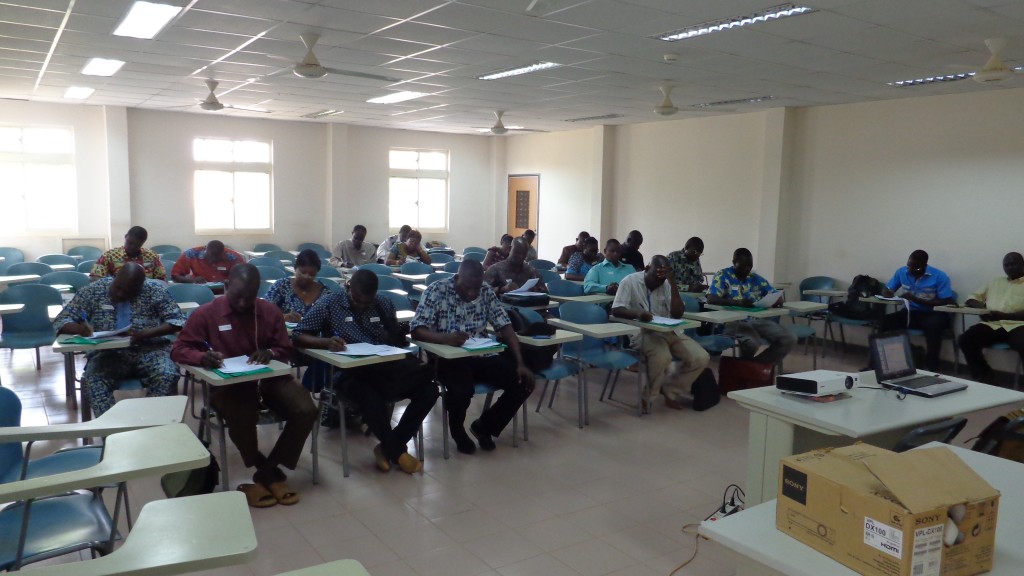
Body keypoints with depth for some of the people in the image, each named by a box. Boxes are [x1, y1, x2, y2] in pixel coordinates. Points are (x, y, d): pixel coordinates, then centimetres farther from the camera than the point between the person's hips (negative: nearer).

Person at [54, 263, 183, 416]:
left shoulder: (154, 291, -2)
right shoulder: (93, 291, 1)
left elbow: (177, 320, -7)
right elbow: (61, 321, 4)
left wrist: (145, 333, -23)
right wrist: (79, 329, -21)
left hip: (148, 350, -1)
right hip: (108, 353, 1)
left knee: (167, 376, -32)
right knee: (92, 379, -31)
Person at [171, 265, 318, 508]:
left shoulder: (270, 311, 1)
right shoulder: (206, 313, -5)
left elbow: (285, 350, 8)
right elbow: (179, 349, -2)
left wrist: (271, 353, -17)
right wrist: (202, 357, -24)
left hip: (268, 378, 3)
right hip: (228, 383, -3)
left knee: (306, 411, -20)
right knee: (242, 418, -34)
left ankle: (266, 473, 0)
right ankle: (269, 472, -2)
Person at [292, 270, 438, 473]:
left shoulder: (384, 304, 12)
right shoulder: (329, 303, 0)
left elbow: (398, 340, 18)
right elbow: (297, 335, -4)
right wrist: (326, 342, -24)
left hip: (385, 368, 5)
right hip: (350, 372, -4)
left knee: (428, 389, -18)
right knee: (372, 399, -37)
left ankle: (389, 447, -6)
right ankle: (397, 452, -10)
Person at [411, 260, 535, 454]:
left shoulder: (486, 292, 1)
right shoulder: (437, 291, -12)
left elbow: (505, 327, -1)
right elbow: (417, 330, -19)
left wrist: (520, 363, -14)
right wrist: (446, 338, -39)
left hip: (481, 356, 5)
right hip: (448, 358, -4)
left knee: (523, 382, -13)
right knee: (461, 392, -35)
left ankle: (484, 426, 11)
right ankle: (457, 429, 3)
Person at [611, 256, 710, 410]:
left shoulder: (667, 284, 2)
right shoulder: (630, 281, -8)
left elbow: (677, 314, -10)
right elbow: (616, 310, -16)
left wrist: (673, 283, -16)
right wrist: (637, 313, -35)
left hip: (667, 332, 5)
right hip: (642, 332, -5)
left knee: (701, 358, -13)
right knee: (662, 357, -36)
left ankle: (670, 390, 7)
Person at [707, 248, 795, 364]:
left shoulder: (756, 278, 16)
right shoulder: (723, 276, 0)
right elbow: (711, 299, -14)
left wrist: (776, 300, -10)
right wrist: (738, 302, -27)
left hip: (757, 320, 6)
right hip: (733, 322, -6)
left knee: (789, 340, -15)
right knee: (752, 343, -36)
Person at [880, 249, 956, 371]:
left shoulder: (940, 276, -10)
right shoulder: (902, 272, 2)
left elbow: (945, 302, -15)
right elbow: (886, 290, 11)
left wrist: (916, 299, -23)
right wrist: (889, 295, -16)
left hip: (931, 314, -3)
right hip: (910, 312, 4)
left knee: (933, 325, -38)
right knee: (886, 321, -25)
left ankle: (930, 368, -29)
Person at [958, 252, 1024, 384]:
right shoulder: (995, 283, 27)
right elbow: (972, 298, 27)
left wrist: (1003, 315, -16)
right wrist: (979, 305, 3)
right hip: (991, 324, 4)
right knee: (965, 339, -25)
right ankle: (985, 377, -13)